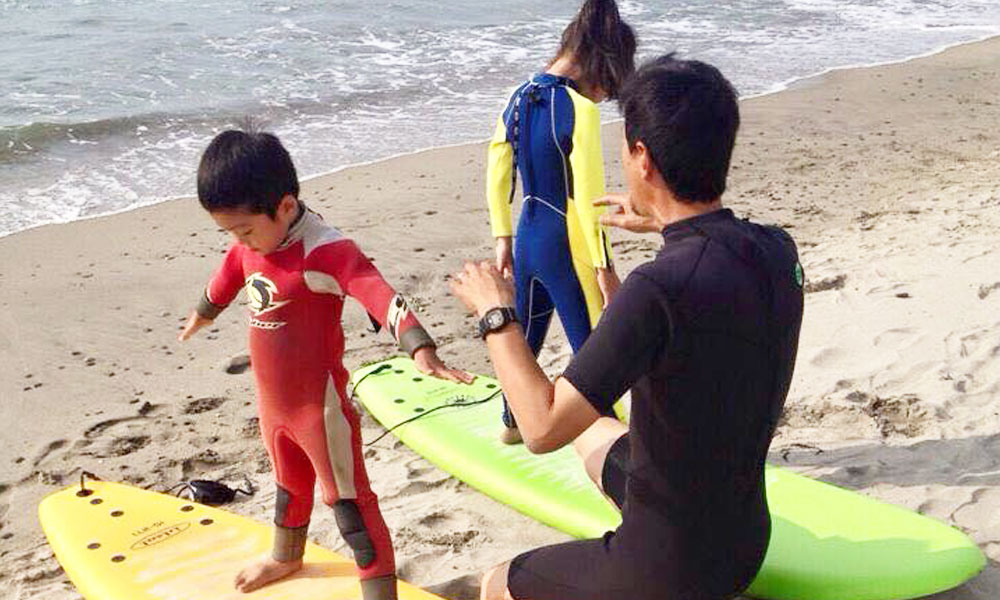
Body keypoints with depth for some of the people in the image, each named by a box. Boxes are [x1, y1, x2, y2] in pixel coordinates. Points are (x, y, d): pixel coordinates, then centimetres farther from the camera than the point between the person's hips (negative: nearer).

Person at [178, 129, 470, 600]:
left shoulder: (325, 251, -27)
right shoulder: (251, 244, -1)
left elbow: (379, 294, -40)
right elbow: (229, 275, 22)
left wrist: (421, 349, -56)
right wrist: (202, 314, 42)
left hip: (319, 404, -8)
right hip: (272, 401, 8)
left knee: (348, 498, -1)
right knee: (289, 482, 30)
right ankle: (286, 556, 55)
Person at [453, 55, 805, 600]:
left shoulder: (659, 289, -34)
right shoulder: (777, 251, -10)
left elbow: (543, 427, -28)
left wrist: (496, 315, -15)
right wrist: (663, 223, 28)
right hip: (746, 540, 8)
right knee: (594, 433, 32)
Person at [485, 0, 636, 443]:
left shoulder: (520, 97, 3)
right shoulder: (580, 109, -20)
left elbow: (496, 173, 10)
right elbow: (587, 196, -21)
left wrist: (502, 240, 17)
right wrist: (604, 268, -14)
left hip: (528, 238, 8)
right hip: (569, 247, -8)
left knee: (526, 336, 25)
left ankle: (512, 423, 44)